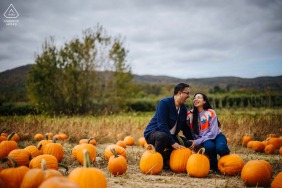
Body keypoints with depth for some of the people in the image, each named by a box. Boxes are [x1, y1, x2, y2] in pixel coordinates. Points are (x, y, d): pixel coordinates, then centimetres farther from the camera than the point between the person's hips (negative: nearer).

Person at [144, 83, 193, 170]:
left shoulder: (183, 108, 7)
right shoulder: (164, 103, -17)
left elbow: (185, 127, 16)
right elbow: (162, 125, -25)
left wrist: (192, 141, 4)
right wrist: (172, 143, -29)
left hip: (170, 136, 8)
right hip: (153, 133, -8)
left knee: (188, 144, -10)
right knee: (163, 136, -40)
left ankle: (164, 158, 0)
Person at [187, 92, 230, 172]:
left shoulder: (210, 113, -9)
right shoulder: (190, 115, -2)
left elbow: (213, 133, -15)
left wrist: (198, 142, -22)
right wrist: (193, 142, -18)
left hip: (216, 136, -1)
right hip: (203, 140, 1)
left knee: (221, 148, -36)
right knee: (209, 146, -36)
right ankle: (214, 165, -6)